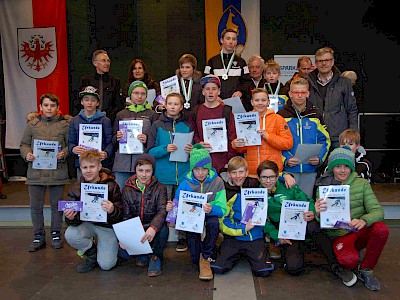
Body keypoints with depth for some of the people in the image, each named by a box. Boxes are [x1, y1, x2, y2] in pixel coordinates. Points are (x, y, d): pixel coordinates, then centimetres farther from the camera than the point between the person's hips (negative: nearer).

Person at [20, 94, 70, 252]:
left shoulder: (65, 125, 3)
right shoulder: (32, 124, 7)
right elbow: (24, 144, 10)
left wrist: (64, 153, -17)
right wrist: (27, 154, -10)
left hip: (57, 171, -1)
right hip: (35, 171, 2)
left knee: (56, 204, 9)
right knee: (35, 205, 7)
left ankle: (56, 234, 25)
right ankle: (39, 237, 21)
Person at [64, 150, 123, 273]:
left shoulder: (111, 186, -15)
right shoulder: (75, 188, -6)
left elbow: (120, 216, -15)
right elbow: (76, 219, -6)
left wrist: (112, 210, -38)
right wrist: (71, 218, -31)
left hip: (108, 226, -3)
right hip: (87, 223, 3)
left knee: (106, 264, -15)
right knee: (70, 235, -28)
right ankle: (92, 254, 3)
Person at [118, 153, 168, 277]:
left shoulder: (160, 188, -5)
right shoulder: (127, 191, 3)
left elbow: (162, 211, -20)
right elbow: (126, 216, 1)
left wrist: (153, 228, -41)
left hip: (153, 230, -2)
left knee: (163, 229, -35)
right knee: (123, 252, -24)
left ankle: (156, 256, -5)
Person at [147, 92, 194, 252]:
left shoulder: (187, 125, 7)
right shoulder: (157, 125, 4)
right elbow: (151, 151, 0)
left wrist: (192, 149, -9)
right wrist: (165, 149, -18)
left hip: (184, 174, 1)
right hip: (163, 175, 0)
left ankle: (182, 238, 18)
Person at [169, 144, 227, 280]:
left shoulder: (217, 182, -5)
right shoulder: (185, 184, -4)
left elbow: (222, 210, -9)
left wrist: (211, 209, -31)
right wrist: (171, 208, -23)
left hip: (209, 218, 1)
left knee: (213, 222, -35)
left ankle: (206, 258, -16)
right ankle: (198, 257, 8)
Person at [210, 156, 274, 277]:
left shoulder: (255, 186, 3)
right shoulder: (224, 193, -2)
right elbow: (222, 223, -5)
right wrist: (243, 229, -16)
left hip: (255, 236, 1)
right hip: (233, 236, 0)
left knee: (263, 270, -15)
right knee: (218, 268, -15)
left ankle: (261, 254, 18)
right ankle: (236, 255, 16)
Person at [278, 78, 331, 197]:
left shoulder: (315, 116, 8)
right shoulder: (281, 116, 0)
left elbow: (325, 140, 10)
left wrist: (319, 158, -6)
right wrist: (285, 160, -16)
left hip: (310, 169, 3)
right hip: (288, 169, -2)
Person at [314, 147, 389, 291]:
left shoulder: (362, 183, 1)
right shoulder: (323, 188, -1)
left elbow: (377, 210, -8)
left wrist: (364, 221, -32)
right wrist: (319, 214, -29)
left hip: (361, 231, 2)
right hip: (340, 236, -2)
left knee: (381, 229, -30)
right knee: (350, 260, -33)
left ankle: (366, 269, -6)